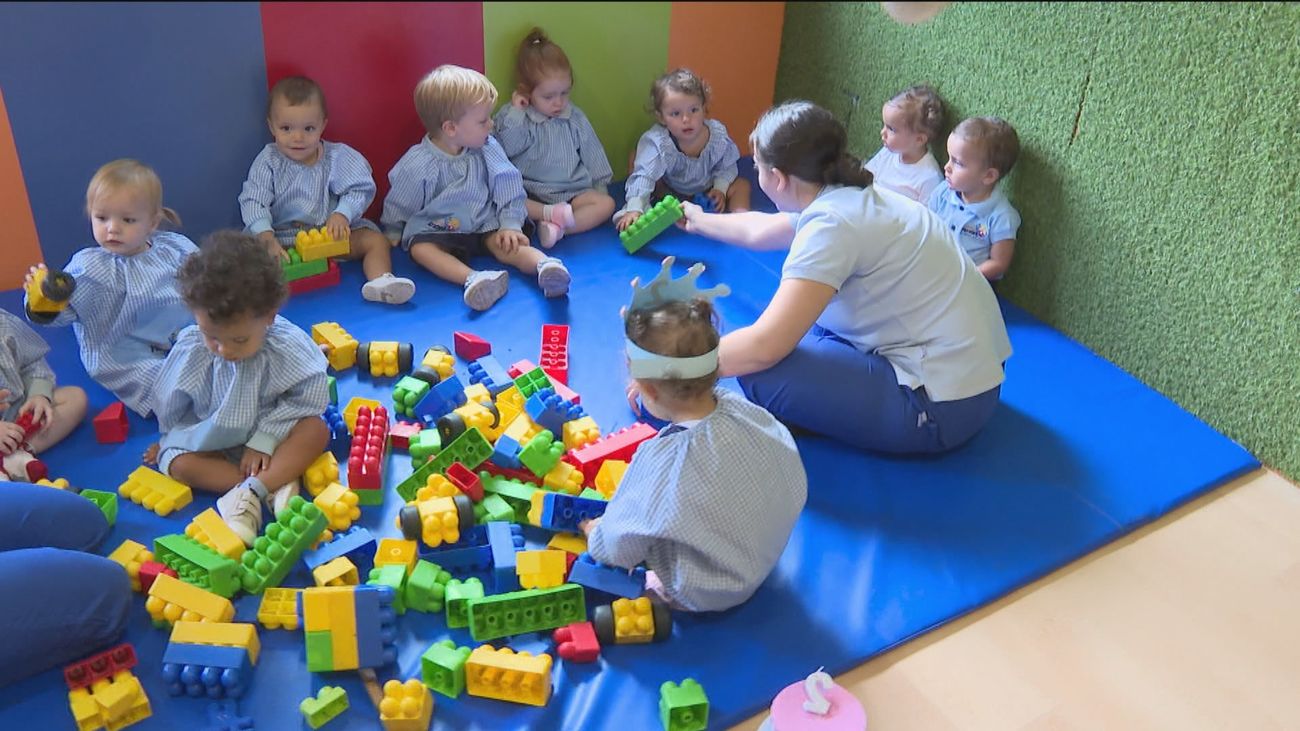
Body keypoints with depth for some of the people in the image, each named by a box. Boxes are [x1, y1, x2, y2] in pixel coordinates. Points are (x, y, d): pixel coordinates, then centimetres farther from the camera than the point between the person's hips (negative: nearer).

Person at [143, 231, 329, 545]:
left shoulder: (286, 346, -24)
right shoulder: (191, 349, -18)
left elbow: (309, 395, -21)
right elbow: (170, 405, -1)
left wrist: (263, 440, -24)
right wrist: (170, 437, 12)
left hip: (269, 436, -2)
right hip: (213, 441, 2)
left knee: (315, 430, -28)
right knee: (178, 463, -24)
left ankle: (246, 493, -39)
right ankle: (277, 483, -30)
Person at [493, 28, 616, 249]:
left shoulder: (575, 118, 5)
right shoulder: (513, 116, -1)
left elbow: (592, 154, 13)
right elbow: (506, 149, -16)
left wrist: (600, 187, 12)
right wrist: (516, 112, -17)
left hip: (571, 191, 3)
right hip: (529, 194, -2)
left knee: (605, 203, -22)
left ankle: (557, 227, -36)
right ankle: (554, 213, -34)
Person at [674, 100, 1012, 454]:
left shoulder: (832, 221, -22)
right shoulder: (843, 197, 6)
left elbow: (764, 346, -27)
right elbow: (759, 231, 27)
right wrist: (701, 221, 44)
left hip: (940, 405, -10)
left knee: (759, 372, -16)